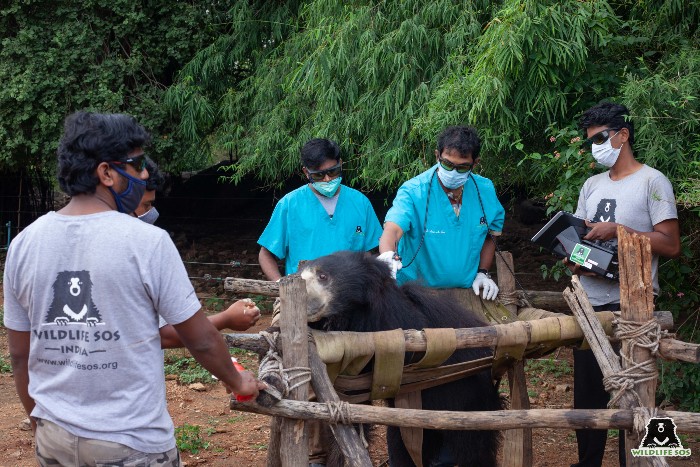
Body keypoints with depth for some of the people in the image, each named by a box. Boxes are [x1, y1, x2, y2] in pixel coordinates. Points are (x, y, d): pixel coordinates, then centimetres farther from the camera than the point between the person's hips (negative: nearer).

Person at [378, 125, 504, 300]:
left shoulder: (485, 191, 2)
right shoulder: (413, 192, -13)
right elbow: (392, 229, -28)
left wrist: (483, 273, 5)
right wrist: (388, 257, -49)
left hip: (468, 290, 2)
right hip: (416, 290, -2)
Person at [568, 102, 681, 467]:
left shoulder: (652, 182, -5)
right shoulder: (592, 186, 16)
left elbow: (670, 245, -12)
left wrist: (617, 230, -18)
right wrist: (574, 259, -3)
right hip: (590, 304, 7)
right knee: (587, 391, 11)